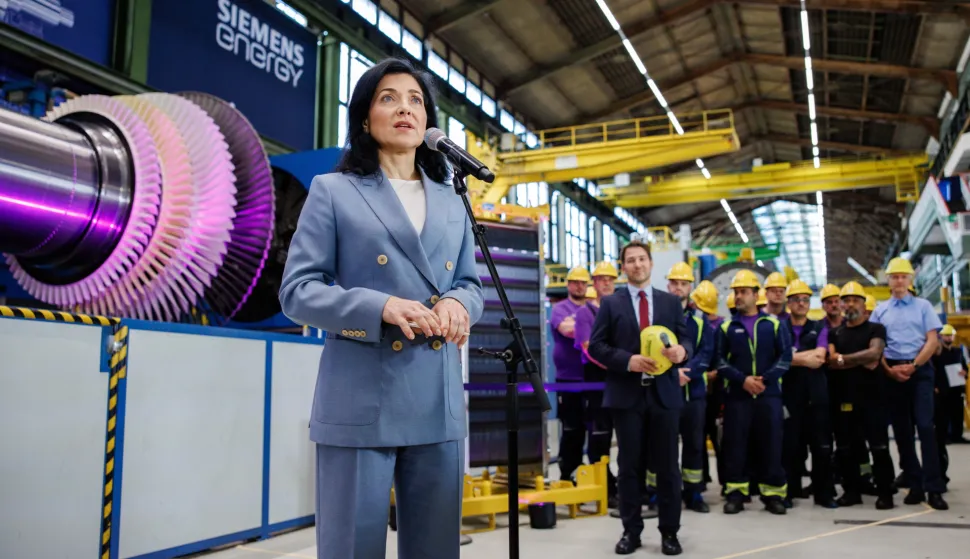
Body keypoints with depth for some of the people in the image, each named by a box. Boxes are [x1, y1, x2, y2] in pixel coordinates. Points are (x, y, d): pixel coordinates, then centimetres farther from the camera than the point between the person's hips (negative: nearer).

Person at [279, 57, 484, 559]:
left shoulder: (451, 201, 17)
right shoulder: (333, 191, 4)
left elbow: (471, 282, 17)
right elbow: (297, 290, -3)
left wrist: (456, 303, -9)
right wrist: (381, 307, -19)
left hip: (438, 401, 4)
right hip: (361, 400, -4)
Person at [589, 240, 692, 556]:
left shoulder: (671, 302, 11)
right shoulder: (610, 303, 5)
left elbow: (686, 341, 7)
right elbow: (597, 346, -1)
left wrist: (682, 351, -17)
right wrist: (628, 360, -16)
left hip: (664, 393, 1)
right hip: (626, 394, -1)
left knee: (667, 465, 6)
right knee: (629, 465, 5)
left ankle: (669, 532, 17)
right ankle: (631, 530, 16)